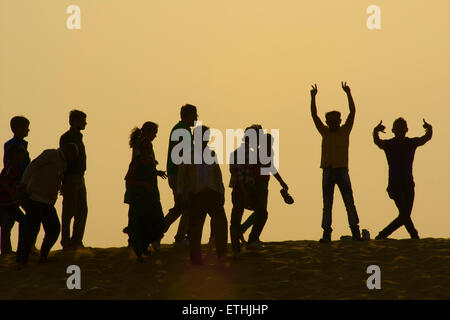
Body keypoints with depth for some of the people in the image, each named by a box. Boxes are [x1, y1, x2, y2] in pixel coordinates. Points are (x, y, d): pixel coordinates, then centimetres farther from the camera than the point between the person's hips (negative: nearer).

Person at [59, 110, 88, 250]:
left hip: (79, 179, 9)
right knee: (69, 212, -5)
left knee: (82, 211, 8)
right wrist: (64, 182, -20)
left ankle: (76, 240, 13)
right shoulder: (66, 137, -10)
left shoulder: (78, 137, 18)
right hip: (71, 179, -9)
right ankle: (66, 242, -1)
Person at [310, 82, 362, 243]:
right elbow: (314, 115, 9)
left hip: (342, 170, -2)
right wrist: (313, 97, 0)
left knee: (349, 201, -4)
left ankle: (355, 230, -3)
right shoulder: (325, 132, 12)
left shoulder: (345, 131, 6)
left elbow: (352, 111, -3)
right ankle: (326, 233, 1)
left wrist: (348, 94, -11)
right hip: (327, 172, 2)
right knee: (327, 204, 1)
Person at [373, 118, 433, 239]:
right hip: (395, 185, -4)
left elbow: (427, 138, -13)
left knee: (404, 217, 4)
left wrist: (430, 129, -37)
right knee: (404, 212, -19)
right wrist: (375, 131, -49)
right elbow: (377, 141, -25)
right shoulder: (388, 144, -3)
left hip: (408, 185, 4)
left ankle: (381, 236, 18)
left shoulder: (412, 143, 5)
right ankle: (415, 237, -15)